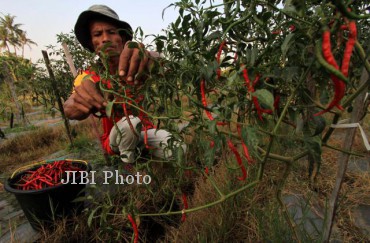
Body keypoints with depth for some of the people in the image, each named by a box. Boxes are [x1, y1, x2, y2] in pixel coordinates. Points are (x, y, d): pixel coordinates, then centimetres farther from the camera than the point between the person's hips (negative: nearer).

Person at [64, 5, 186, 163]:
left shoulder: (135, 65, -12)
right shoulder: (88, 77, -12)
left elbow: (156, 60, -36)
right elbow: (70, 108, -30)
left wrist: (146, 57, -60)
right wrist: (78, 103, -55)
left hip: (144, 130, 1)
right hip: (115, 139, -1)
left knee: (178, 149, -24)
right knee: (129, 122, -34)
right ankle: (127, 158, -6)